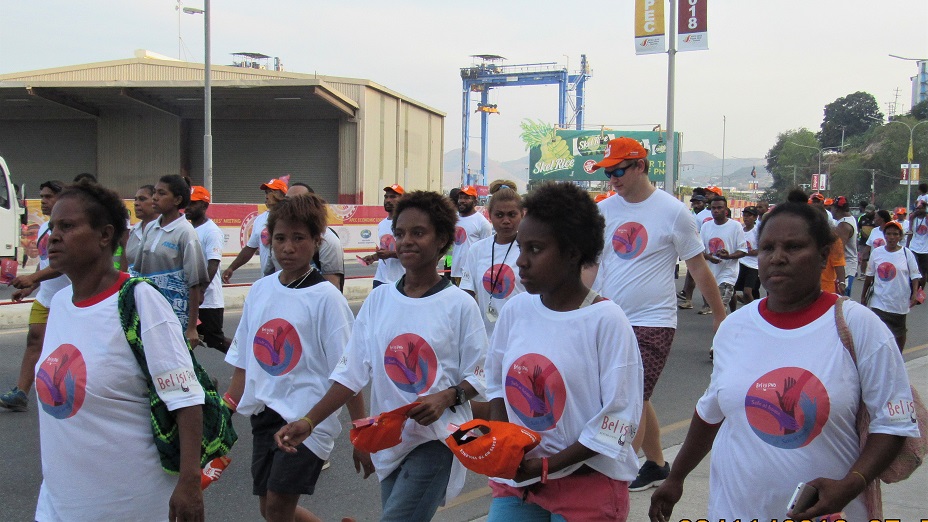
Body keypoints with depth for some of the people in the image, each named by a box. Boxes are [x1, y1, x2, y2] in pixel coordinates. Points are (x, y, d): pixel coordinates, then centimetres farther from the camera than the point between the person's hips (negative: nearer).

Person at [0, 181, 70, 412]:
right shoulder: (44, 227, 14)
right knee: (34, 339, -1)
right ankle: (20, 393, -4)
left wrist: (32, 278, -29)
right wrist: (29, 288, 15)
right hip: (44, 298, 8)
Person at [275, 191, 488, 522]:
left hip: (436, 439, -4)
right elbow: (351, 372, 2)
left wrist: (445, 398, -21)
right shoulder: (379, 299, 2)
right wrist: (309, 422, -8)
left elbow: (478, 377, -2)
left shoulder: (459, 304, -8)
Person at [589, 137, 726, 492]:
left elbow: (698, 269, -1)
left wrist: (721, 317, 4)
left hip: (653, 321, -5)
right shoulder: (604, 210, 4)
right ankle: (656, 466, 33)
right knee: (636, 399, 16)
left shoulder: (672, 211, -7)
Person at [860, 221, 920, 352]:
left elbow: (915, 276, -2)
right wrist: (863, 295, 12)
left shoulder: (906, 253, -5)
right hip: (879, 300, 1)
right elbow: (869, 275, 8)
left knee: (899, 332, 16)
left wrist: (914, 294, -15)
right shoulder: (877, 252, 0)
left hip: (900, 301, -1)